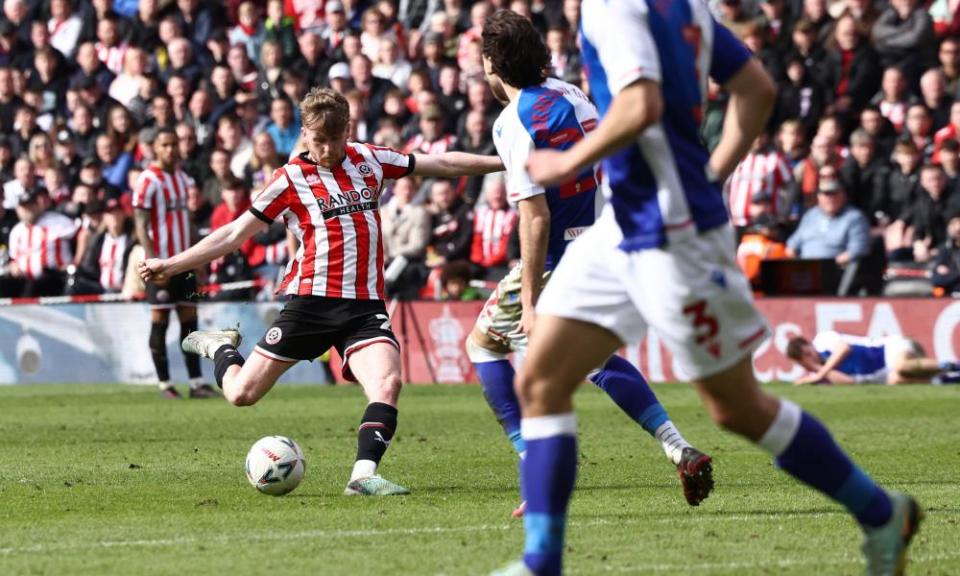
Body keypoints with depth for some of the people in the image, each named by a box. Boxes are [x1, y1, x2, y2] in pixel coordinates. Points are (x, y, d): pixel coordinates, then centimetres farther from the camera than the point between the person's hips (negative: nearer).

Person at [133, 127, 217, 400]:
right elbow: (140, 226, -12)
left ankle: (196, 382, 4)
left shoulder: (182, 177, 13)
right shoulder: (148, 181, -8)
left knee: (190, 320, 4)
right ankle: (164, 384, 2)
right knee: (160, 321, -2)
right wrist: (154, 262, -19)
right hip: (161, 262, -7)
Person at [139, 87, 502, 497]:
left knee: (387, 383, -25)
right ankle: (221, 347, 32)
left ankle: (364, 474, -27)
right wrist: (172, 265, -1)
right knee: (241, 394, 0)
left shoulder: (369, 160, 9)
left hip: (365, 305, 2)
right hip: (311, 300, -2)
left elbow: (442, 164, 15)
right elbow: (235, 233, 4)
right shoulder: (293, 178, 1)